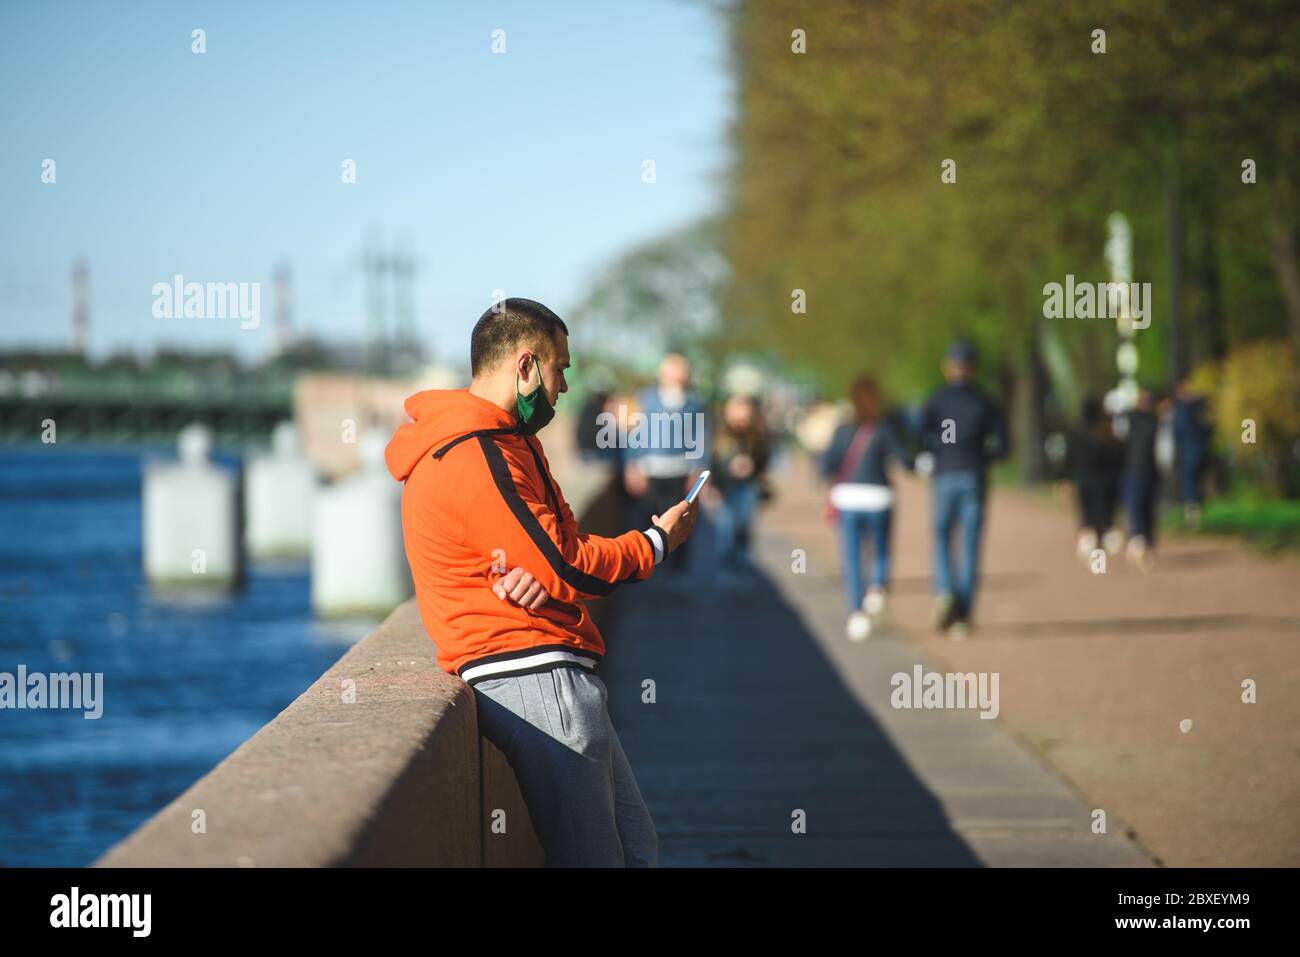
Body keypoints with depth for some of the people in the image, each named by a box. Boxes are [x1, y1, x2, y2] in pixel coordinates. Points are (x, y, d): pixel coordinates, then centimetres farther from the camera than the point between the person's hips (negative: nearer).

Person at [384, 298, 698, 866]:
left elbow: (560, 541, 13)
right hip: (533, 677, -11)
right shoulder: (474, 460, -17)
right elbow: (565, 571, -18)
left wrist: (544, 573, -13)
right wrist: (656, 542, 0)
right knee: (594, 857, -10)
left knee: (637, 849, 14)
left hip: (557, 674, 11)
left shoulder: (510, 441, 18)